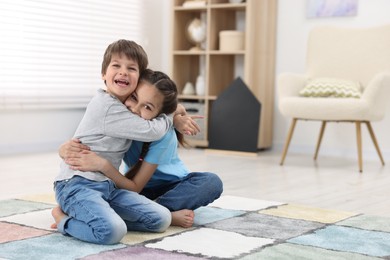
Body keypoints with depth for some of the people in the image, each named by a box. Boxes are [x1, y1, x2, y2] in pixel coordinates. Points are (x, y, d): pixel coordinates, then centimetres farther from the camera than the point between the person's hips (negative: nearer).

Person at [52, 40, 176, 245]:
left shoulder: (123, 105, 12)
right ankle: (65, 219, -4)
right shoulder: (107, 107, -14)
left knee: (161, 219, -7)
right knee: (112, 231, -34)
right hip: (77, 184, -8)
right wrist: (168, 117, 8)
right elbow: (151, 131, -13)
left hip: (107, 186, 8)